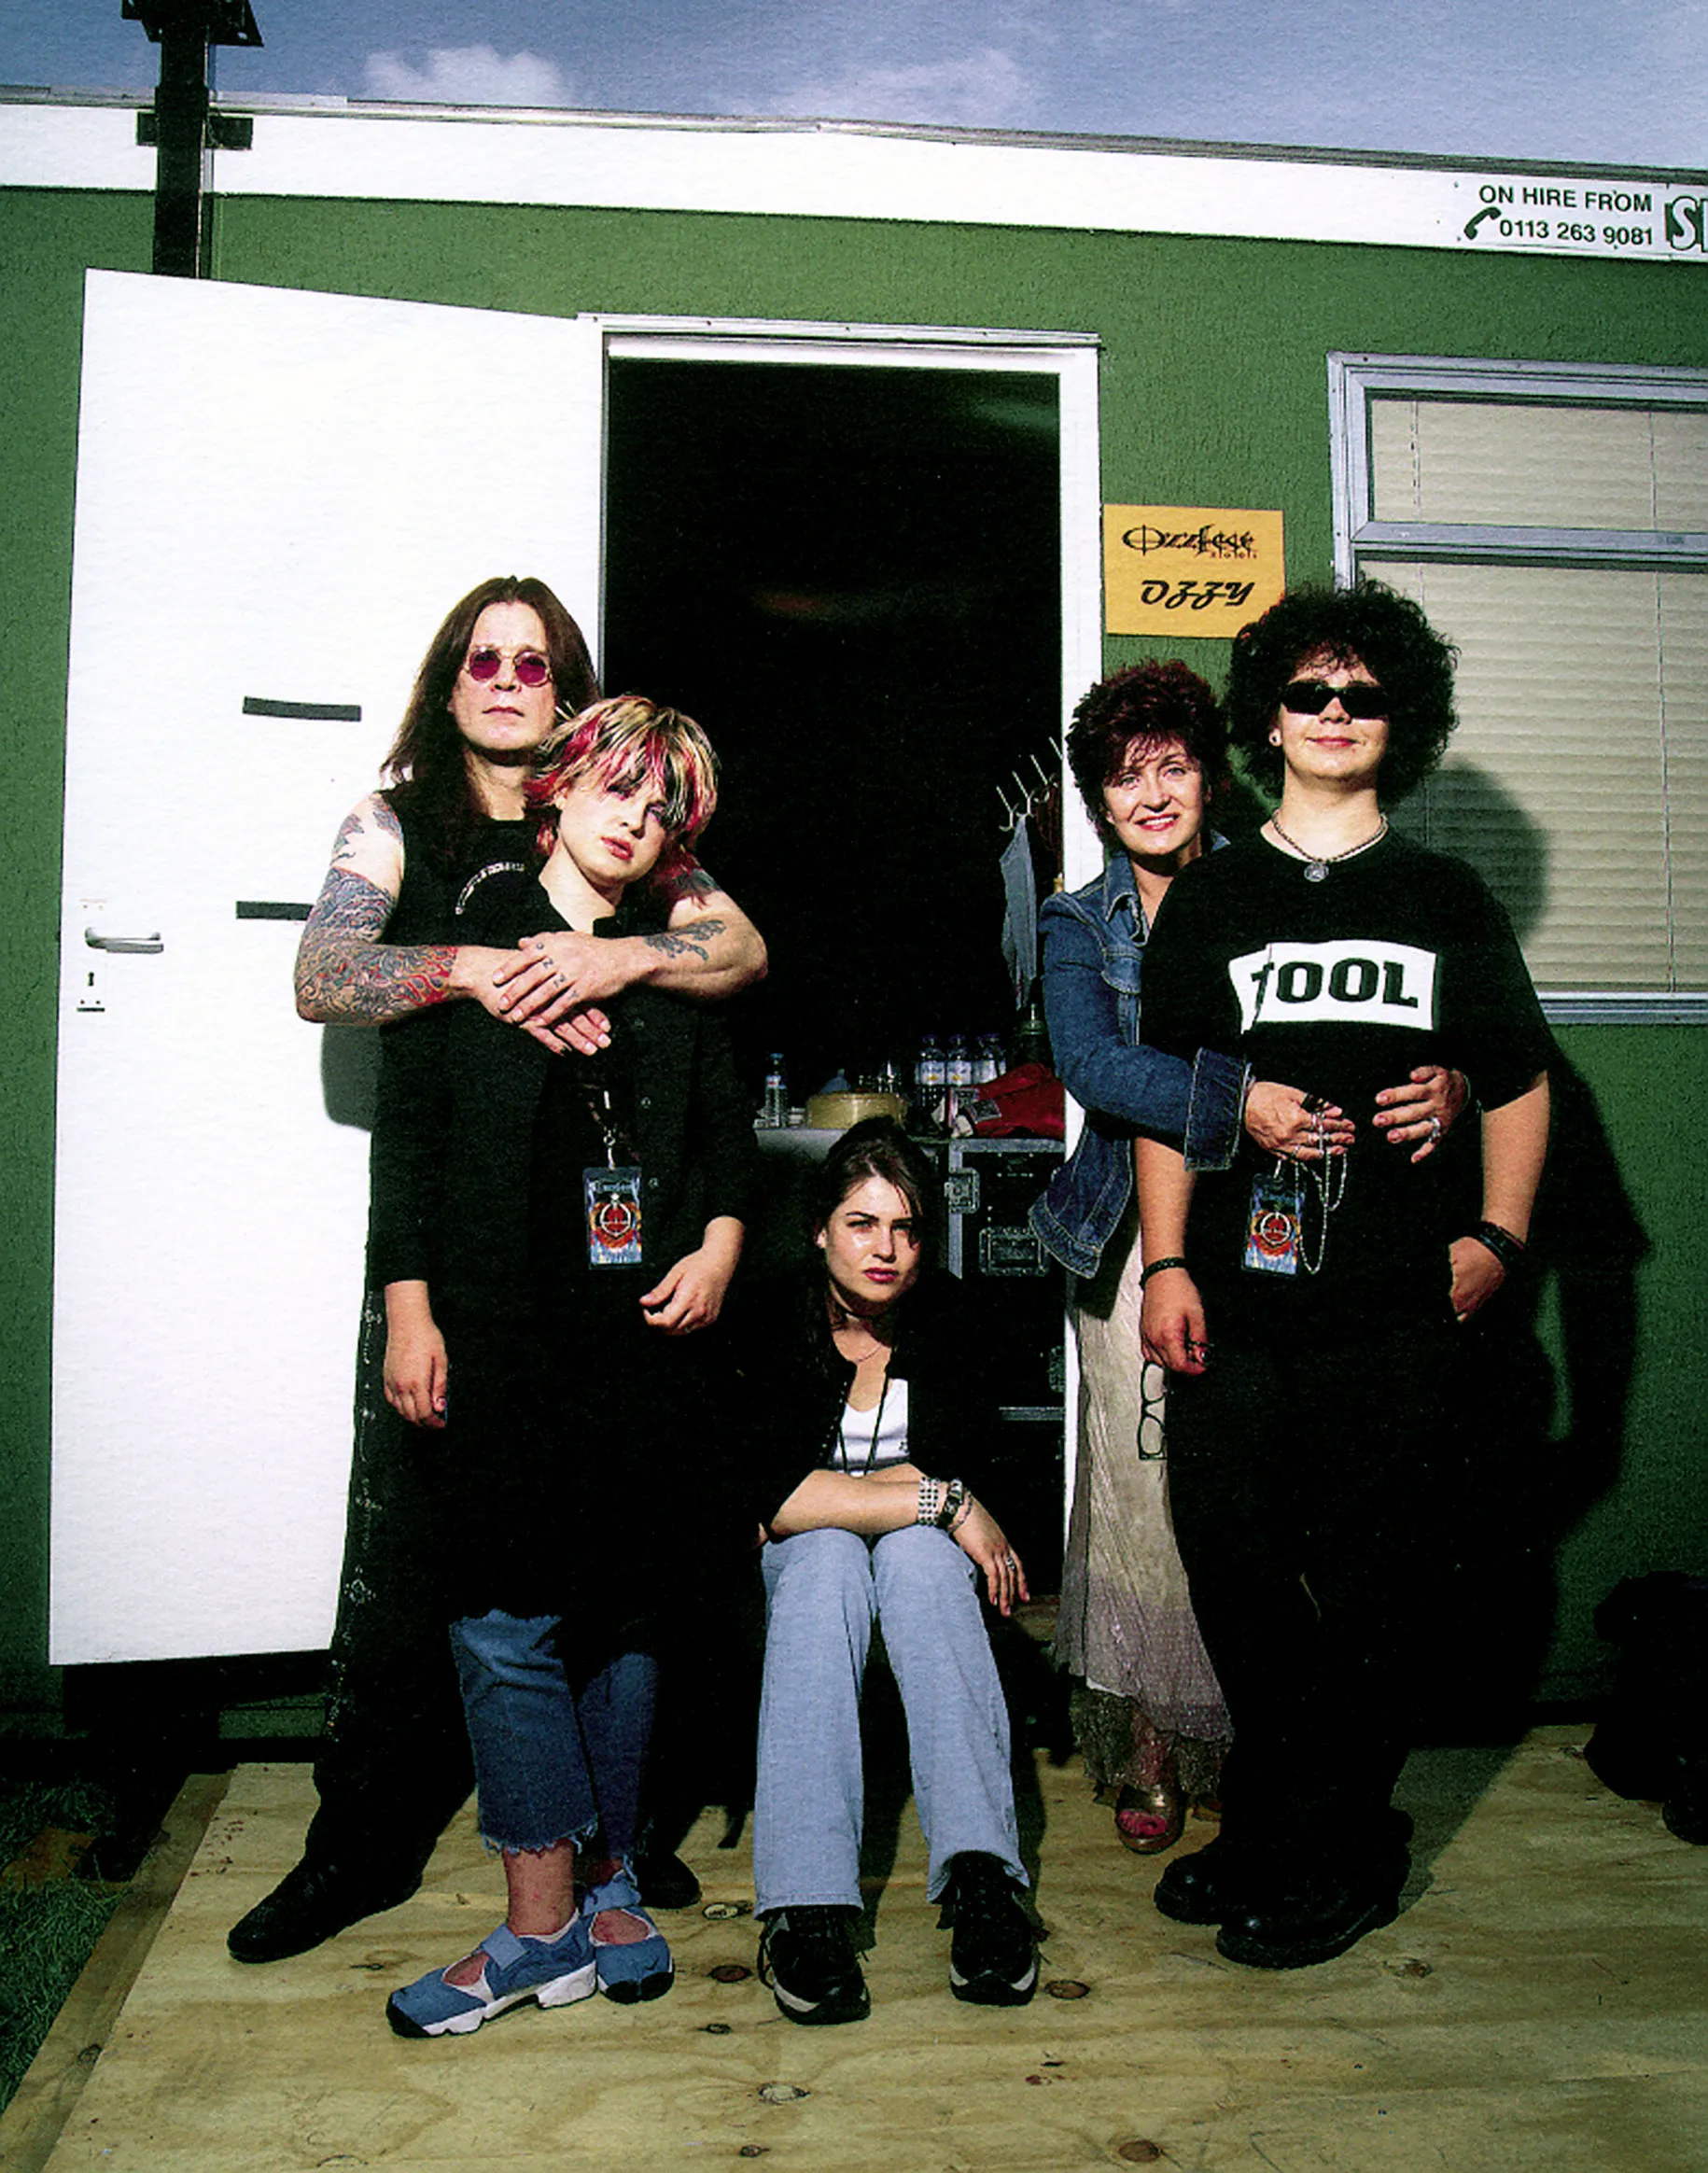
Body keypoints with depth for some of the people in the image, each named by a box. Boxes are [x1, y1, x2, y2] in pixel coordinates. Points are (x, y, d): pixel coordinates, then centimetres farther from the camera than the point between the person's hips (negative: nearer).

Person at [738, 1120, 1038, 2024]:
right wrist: (943, 1502, -28)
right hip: (796, 1572, -1)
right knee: (826, 1555, -35)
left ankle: (981, 1876, -46)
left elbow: (951, 1468, -10)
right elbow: (771, 1500, -24)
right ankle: (807, 1903, -46)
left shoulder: (945, 1317, -5)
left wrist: (823, 1495, -19)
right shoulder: (773, 1323, -13)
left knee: (918, 1550, -33)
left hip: (923, 1565, 2)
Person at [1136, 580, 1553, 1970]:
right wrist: (1166, 1264, 0)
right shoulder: (1210, 899, 11)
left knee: (1369, 1589, 3)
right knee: (1235, 1573, 3)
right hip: (1236, 1305, 1)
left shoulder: (1447, 899, 12)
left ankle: (1333, 1854, 19)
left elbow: (1520, 1081, 14)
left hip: (1401, 1310, 0)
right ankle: (1269, 1821, 24)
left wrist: (1497, 1232, 1)